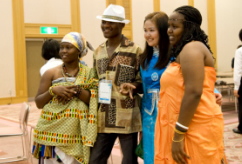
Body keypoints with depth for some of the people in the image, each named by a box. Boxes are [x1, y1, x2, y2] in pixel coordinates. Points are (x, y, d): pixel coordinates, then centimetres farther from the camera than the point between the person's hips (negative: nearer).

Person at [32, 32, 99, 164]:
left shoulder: (89, 74, 5)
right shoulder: (51, 73, 4)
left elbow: (94, 102, -3)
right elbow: (38, 103, 4)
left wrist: (77, 90, -15)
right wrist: (52, 90, -12)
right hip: (52, 132, 0)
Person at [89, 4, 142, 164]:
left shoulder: (134, 50, -3)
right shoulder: (98, 52, 14)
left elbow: (144, 81, -1)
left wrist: (133, 86, -20)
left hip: (127, 117, -5)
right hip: (103, 118, 5)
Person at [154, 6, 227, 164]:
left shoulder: (191, 49, -11)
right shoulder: (187, 50, 19)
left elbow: (193, 93, -21)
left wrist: (178, 136, -21)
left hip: (196, 129, -9)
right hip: (192, 127, 9)